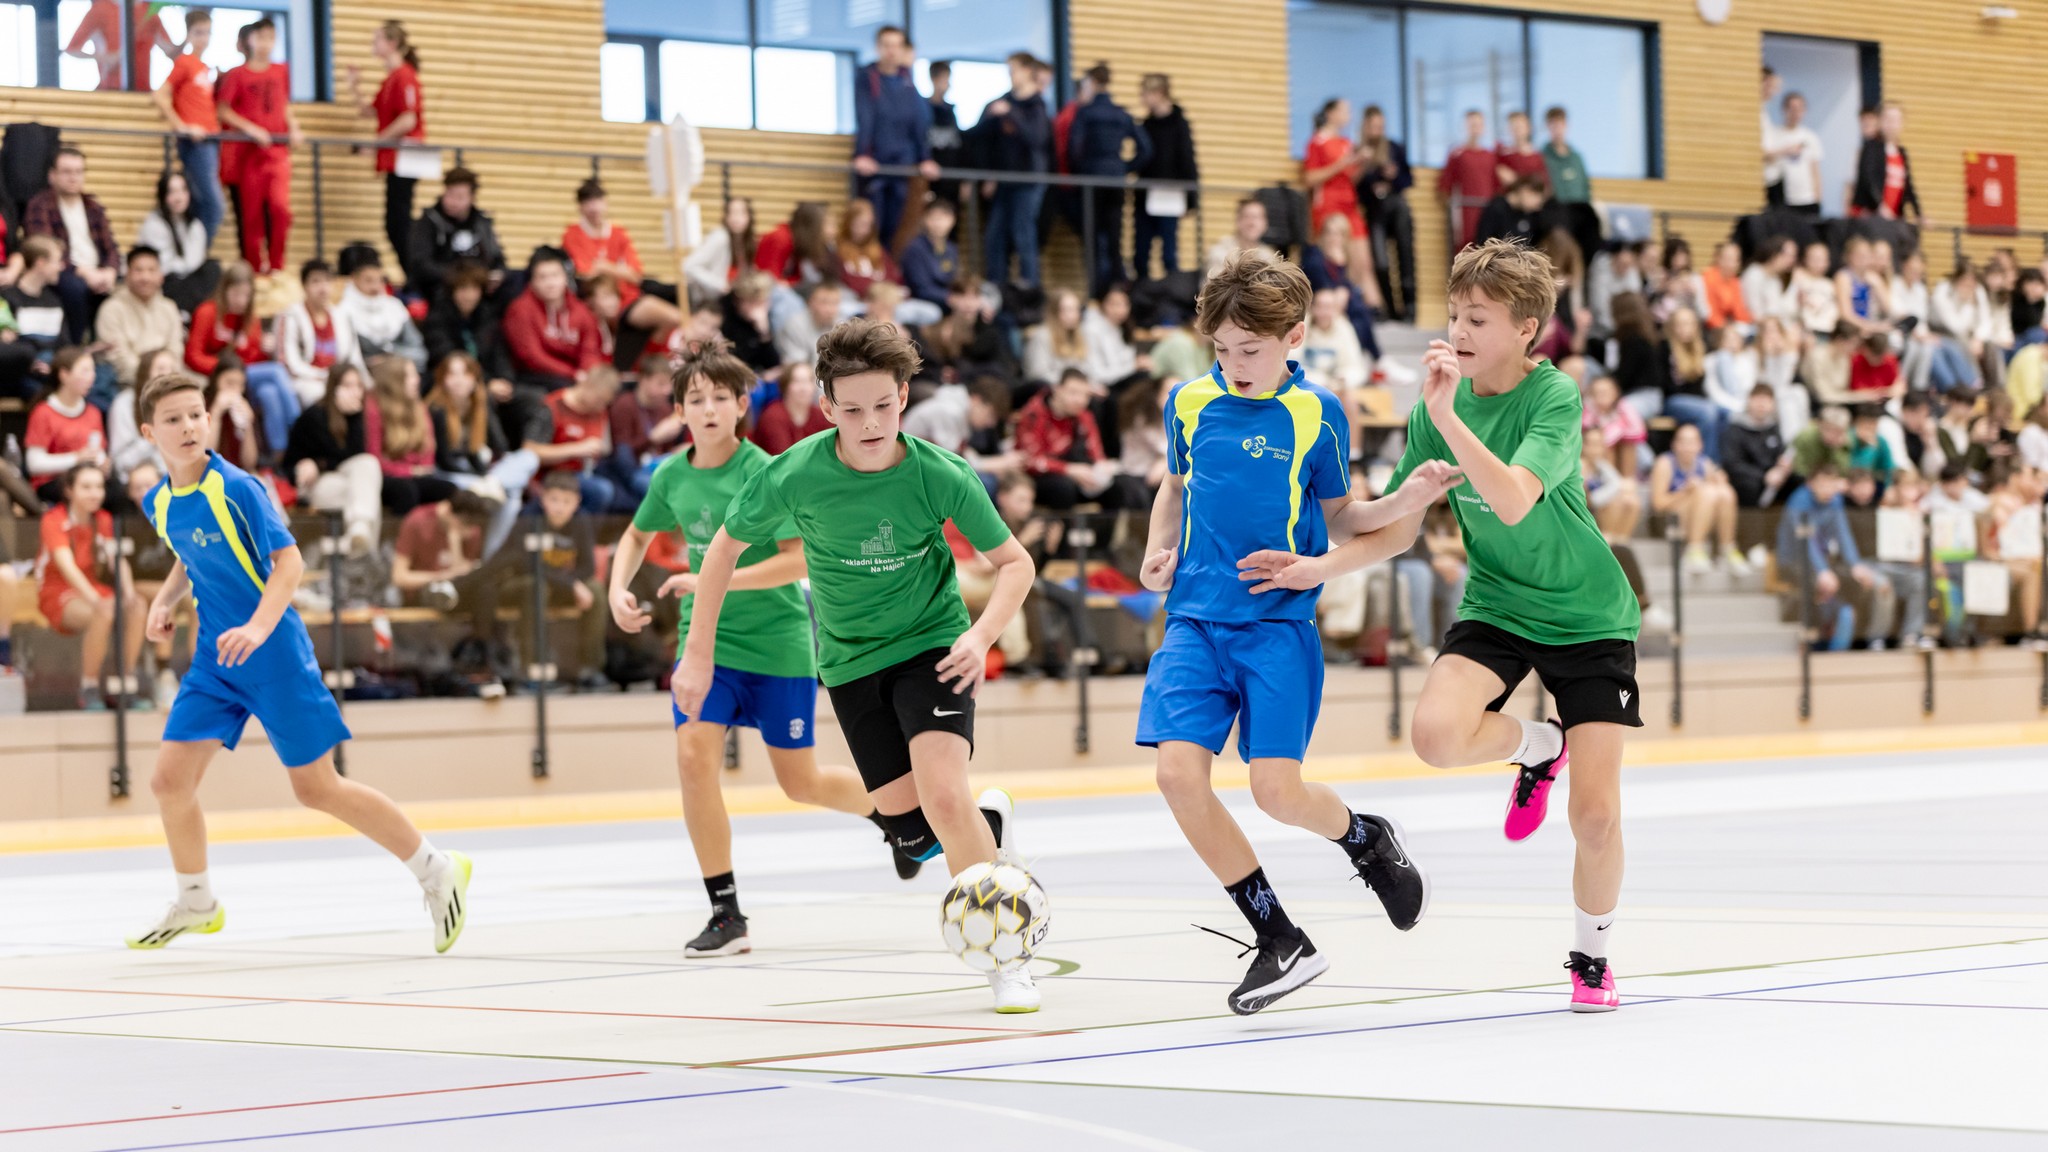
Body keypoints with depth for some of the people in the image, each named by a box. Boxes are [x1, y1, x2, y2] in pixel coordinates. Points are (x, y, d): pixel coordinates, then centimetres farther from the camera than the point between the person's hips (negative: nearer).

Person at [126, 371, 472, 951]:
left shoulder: (235, 487, -15)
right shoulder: (159, 503, 4)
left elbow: (289, 559, -18)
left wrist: (259, 626, -32)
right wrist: (165, 600, 7)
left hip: (274, 657, -6)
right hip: (214, 659, 6)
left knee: (317, 788, -3)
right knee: (170, 778, 1)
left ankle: (436, 870, 10)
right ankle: (196, 902, 24)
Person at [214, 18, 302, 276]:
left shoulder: (281, 72, 9)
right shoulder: (237, 75, -1)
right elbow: (223, 110, -4)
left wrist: (294, 128, 1)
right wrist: (251, 129, -14)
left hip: (278, 151, 2)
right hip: (248, 150, -2)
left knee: (280, 206, -13)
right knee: (252, 212, 1)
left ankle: (276, 266, -3)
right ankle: (255, 267, 10)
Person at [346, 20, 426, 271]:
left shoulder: (404, 76, -13)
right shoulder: (391, 78, 17)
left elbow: (408, 119, -20)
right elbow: (371, 113, 19)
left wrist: (379, 140, -13)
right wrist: (355, 88, 9)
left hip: (403, 159, -10)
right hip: (394, 159, 10)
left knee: (398, 223, -9)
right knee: (396, 225, 10)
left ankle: (414, 277, -8)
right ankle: (413, 277, 12)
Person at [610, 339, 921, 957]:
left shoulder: (762, 472, -17)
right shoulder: (672, 476, -1)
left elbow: (800, 558, -22)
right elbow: (637, 535, 19)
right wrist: (618, 588, 1)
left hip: (777, 640, -4)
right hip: (707, 639, 4)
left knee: (801, 782, 6)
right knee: (694, 755, -16)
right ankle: (727, 916, -7)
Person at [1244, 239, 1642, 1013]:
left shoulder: (1554, 395, -20)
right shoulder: (1437, 406, -5)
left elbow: (1514, 501, -35)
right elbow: (1399, 528, 2)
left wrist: (1448, 418, -41)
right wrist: (1322, 567, -13)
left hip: (1588, 615, -3)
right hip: (1496, 603, 3)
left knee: (1596, 817, -9)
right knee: (1436, 732, -28)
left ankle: (1592, 957, 20)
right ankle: (1536, 746, 7)